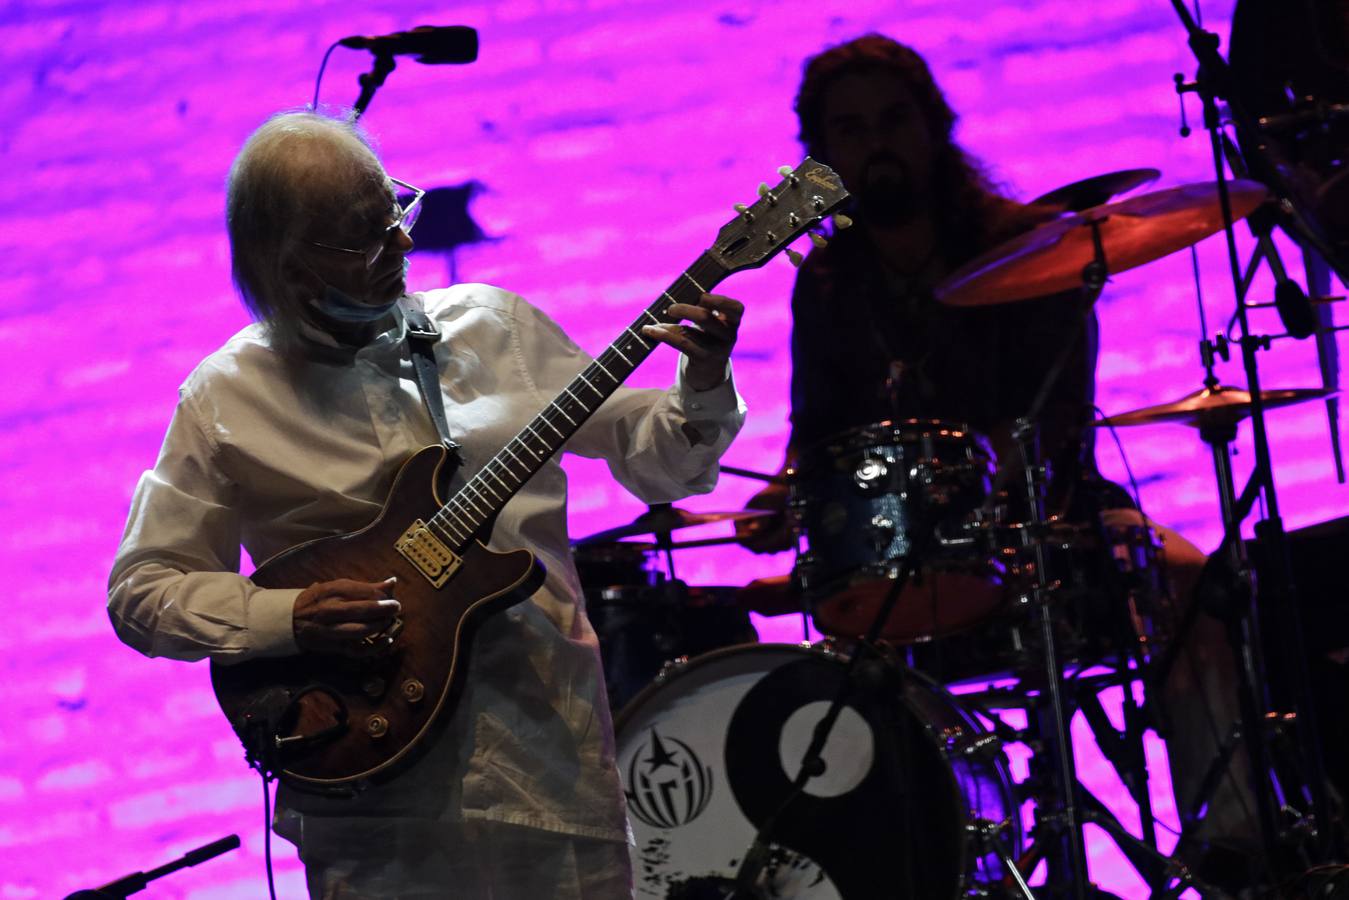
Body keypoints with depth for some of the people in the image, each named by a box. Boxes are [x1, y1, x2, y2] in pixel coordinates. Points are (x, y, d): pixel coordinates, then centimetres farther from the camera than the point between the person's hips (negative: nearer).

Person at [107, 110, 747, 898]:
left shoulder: (493, 325, 6)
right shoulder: (227, 398, 0)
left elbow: (653, 459, 9)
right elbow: (140, 592, 1)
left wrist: (703, 390, -11)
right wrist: (289, 617, -14)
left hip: (550, 738, 2)